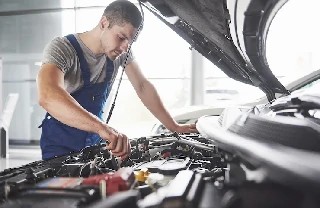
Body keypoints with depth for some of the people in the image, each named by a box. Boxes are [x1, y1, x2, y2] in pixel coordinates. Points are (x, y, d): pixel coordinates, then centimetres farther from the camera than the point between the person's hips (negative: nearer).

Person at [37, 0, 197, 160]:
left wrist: (174, 127, -4)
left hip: (94, 141, 5)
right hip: (60, 146, -5)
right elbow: (48, 97, -44)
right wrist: (102, 128, -57)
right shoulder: (61, 48, -25)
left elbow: (142, 87, 2)